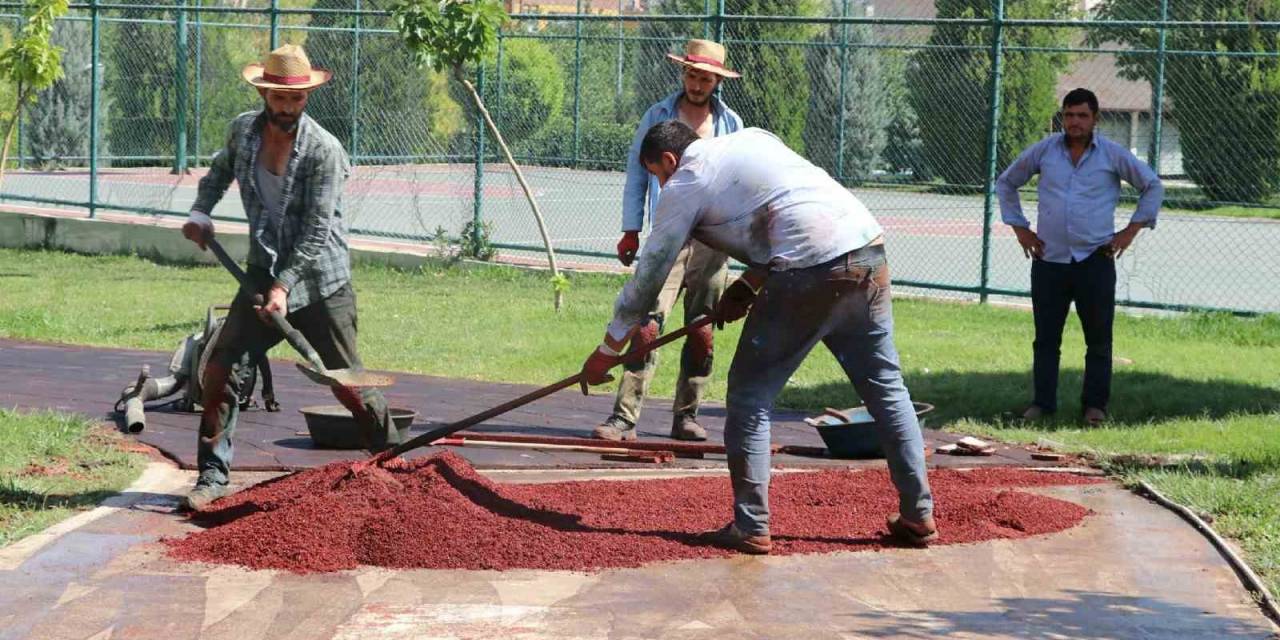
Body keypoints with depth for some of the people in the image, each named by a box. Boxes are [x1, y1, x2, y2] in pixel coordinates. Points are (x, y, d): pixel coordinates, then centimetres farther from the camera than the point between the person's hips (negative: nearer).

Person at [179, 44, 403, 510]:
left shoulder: (324, 151, -17)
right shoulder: (243, 130, -1)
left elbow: (316, 232, -19)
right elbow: (221, 169, 24)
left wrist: (284, 286, -25)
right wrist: (201, 212, 10)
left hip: (320, 283, -4)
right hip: (263, 276, 4)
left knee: (347, 383, -1)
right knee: (220, 370, -7)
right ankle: (213, 475, 2)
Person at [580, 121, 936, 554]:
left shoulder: (684, 185, 8)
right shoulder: (755, 138, 27)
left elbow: (648, 274, 12)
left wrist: (607, 352, 21)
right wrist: (747, 287, 29)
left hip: (810, 273, -7)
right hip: (869, 251, 7)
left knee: (751, 392, 6)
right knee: (886, 387, 15)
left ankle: (751, 527, 4)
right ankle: (919, 517, 18)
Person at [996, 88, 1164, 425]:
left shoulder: (1113, 154, 1)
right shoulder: (1043, 151, 4)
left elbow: (1152, 186, 11)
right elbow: (1006, 183, 18)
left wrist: (1132, 230, 4)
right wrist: (1020, 228, 11)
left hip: (1095, 260, -1)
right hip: (1049, 260, 1)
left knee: (1098, 337, 1)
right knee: (1046, 336, 4)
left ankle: (1095, 404, 9)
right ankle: (1042, 402, 11)